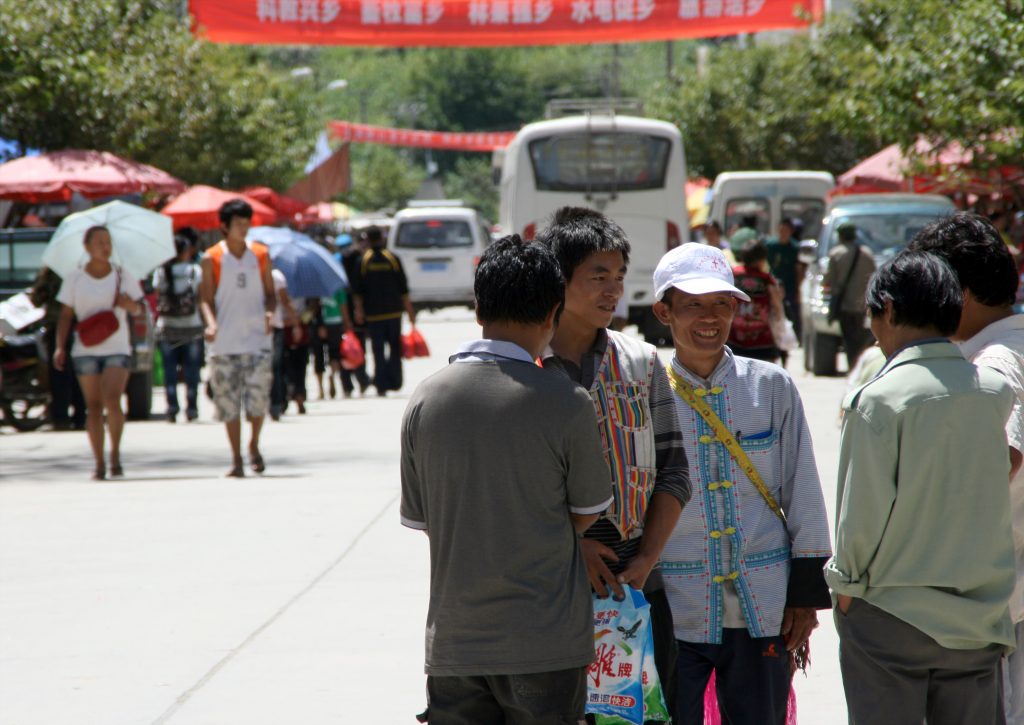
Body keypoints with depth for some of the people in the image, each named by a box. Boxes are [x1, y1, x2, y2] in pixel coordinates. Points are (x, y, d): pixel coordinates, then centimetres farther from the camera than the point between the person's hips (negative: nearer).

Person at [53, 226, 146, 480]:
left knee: (112, 401, -18)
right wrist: (60, 347, -5)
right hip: (85, 351, 1)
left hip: (117, 348, -1)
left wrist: (130, 304, -16)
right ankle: (99, 464, 7)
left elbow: (139, 310, 7)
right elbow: (65, 316, 5)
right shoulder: (74, 280, 4)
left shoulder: (123, 277, 4)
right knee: (93, 406, 1)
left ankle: (115, 452, 0)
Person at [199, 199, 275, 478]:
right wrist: (211, 322, -18)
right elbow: (206, 298, 1)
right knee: (229, 402, 1)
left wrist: (270, 312, -9)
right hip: (225, 342, -1)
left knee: (258, 397, -8)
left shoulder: (260, 255, 7)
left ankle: (254, 445, 18)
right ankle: (236, 459, 11)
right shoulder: (212, 258, 1)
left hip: (257, 337, 1)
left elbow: (270, 293, 12)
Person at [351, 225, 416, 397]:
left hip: (373, 313, -1)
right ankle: (394, 381, 11)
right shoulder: (393, 259, -2)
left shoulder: (363, 261, -4)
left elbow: (357, 290, -3)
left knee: (378, 350, 2)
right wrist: (410, 310, 6)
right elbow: (403, 288, 0)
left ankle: (381, 385, -2)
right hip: (394, 311, 1)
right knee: (395, 348, 13)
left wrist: (359, 309, 4)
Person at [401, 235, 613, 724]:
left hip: (452, 642, 3)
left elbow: (420, 521, 8)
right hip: (546, 642, -3)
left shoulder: (424, 400, -1)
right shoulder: (565, 403, -11)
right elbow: (587, 513, 3)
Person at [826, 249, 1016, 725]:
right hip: (979, 619, 4)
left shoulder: (878, 399, -13)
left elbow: (862, 513, -12)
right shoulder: (995, 392, 0)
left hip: (888, 618, -4)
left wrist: (845, 585, 2)